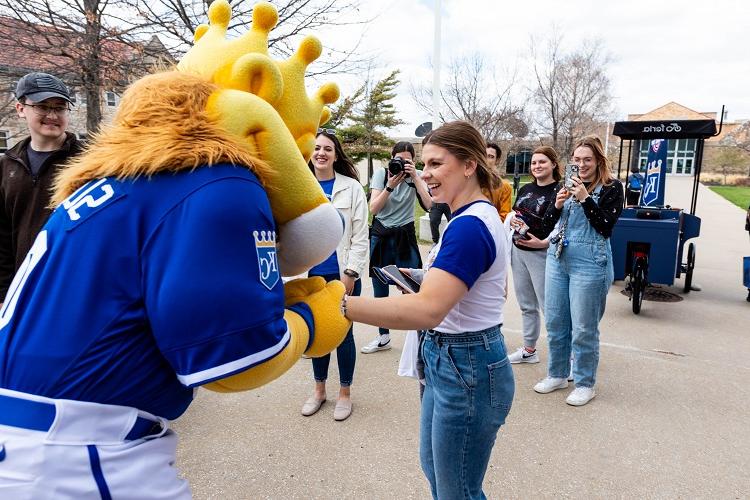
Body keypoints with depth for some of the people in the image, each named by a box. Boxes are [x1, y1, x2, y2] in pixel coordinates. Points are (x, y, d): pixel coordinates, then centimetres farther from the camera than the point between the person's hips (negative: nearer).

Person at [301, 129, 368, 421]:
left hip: (342, 274, -3)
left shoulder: (351, 187, -5)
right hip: (311, 274, 3)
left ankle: (345, 393, 26)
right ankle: (319, 389, 33)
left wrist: (350, 273, -11)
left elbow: (360, 236, -6)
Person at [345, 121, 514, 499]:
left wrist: (339, 305, -44)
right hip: (450, 360, 10)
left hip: (467, 369, -10)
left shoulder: (469, 227, -26)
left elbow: (428, 311, -38)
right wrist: (426, 281, 6)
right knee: (433, 467, 27)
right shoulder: (478, 216, 8)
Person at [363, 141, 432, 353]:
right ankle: (384, 337, 24)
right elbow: (373, 209, -12)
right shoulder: (381, 173, -4)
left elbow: (429, 205, -18)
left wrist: (415, 177, -22)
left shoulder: (417, 176, -3)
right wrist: (390, 186, -24)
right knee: (380, 288, 9)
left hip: (405, 236, -1)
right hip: (380, 236, 1)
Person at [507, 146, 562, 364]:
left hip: (541, 254, -7)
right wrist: (512, 221, -1)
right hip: (518, 251, 7)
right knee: (526, 305, 16)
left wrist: (543, 243, -22)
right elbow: (513, 214, 21)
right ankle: (529, 350, 30)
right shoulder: (525, 189, 11)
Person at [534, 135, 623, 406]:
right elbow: (548, 224, 10)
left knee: (584, 328, 1)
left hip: (589, 263, -5)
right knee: (555, 323, 13)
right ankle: (557, 375, 30)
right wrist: (557, 204, -9)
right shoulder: (567, 184, 10)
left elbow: (605, 226, -11)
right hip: (557, 259, 6)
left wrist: (585, 198, -18)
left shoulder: (611, 188, -3)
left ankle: (585, 384, 18)